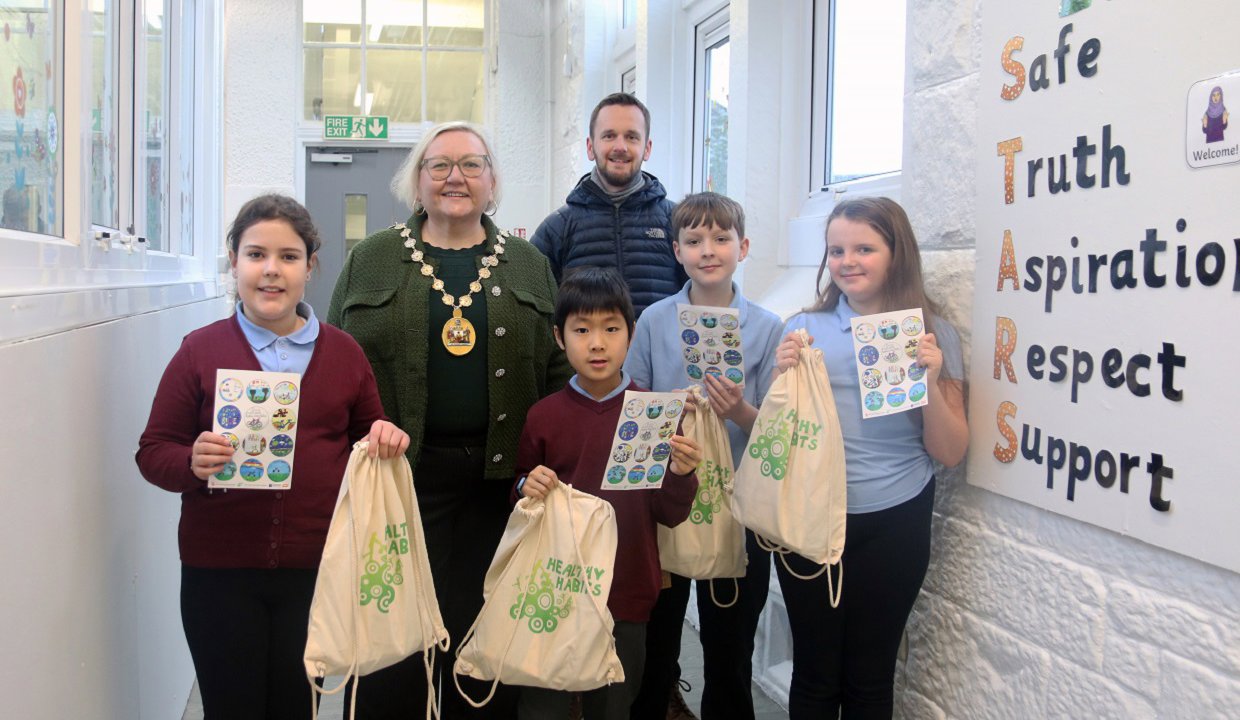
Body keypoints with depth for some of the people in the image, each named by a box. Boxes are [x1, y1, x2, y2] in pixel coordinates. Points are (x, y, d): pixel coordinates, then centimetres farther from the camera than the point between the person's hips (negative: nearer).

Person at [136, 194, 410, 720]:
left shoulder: (344, 352, 6)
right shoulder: (200, 350, 0)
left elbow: (366, 443, 15)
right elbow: (153, 451, 1)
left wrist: (384, 442, -8)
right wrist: (193, 462, -20)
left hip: (315, 569, 1)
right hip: (219, 571, -1)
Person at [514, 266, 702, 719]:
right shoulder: (543, 416, -4)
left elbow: (669, 515, 0)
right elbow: (518, 493, 10)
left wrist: (681, 475, -19)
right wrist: (527, 489, -12)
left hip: (627, 595, 0)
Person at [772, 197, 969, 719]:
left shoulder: (933, 334, 0)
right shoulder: (804, 329, 1)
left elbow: (950, 454, -1)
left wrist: (931, 381, -16)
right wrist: (784, 377, -14)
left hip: (893, 524, 0)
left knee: (869, 677, 12)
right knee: (814, 675, 10)